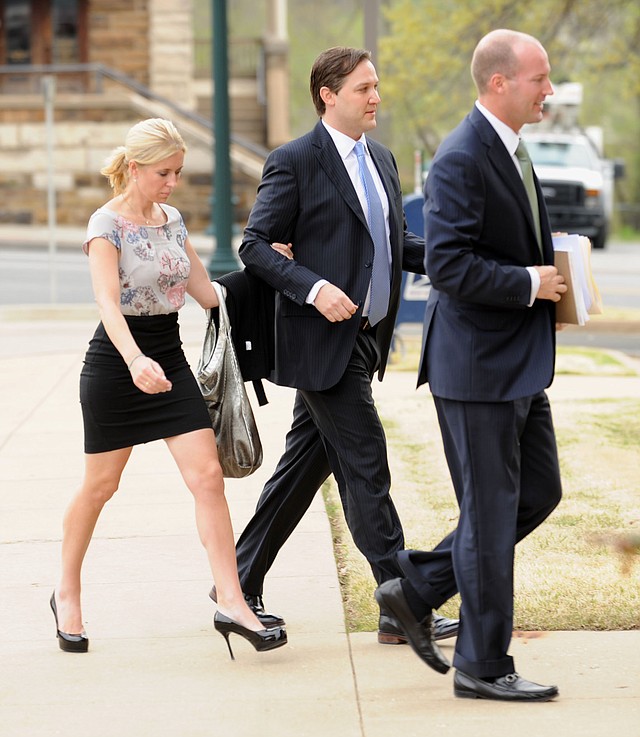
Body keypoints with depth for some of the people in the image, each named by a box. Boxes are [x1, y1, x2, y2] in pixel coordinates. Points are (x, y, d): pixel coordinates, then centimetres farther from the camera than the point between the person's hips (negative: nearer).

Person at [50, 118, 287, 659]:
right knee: (100, 486, 7)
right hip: (116, 363, -5)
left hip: (169, 361, 5)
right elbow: (108, 302, -25)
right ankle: (68, 594, 28)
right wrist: (136, 360, -41)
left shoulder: (172, 219, 9)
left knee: (207, 476, -8)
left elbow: (207, 292, 14)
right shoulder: (107, 224, -11)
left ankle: (232, 604, -12)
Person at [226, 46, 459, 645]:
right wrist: (313, 289, -25)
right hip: (322, 341, -8)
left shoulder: (381, 159, 15)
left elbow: (395, 242, 20)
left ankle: (241, 583, 24)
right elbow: (256, 246, -11)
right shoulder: (295, 162, -10)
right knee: (365, 467, -7)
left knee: (306, 463, 13)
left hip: (362, 341, 8)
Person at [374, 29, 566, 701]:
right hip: (477, 366, -10)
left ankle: (417, 588, 23)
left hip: (519, 363, 10)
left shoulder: (507, 150, 13)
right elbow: (448, 265, -26)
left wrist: (547, 272, 8)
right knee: (490, 513, -1)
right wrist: (529, 284, -19)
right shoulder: (460, 160, -18)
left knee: (539, 492, 15)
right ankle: (482, 666, 10)